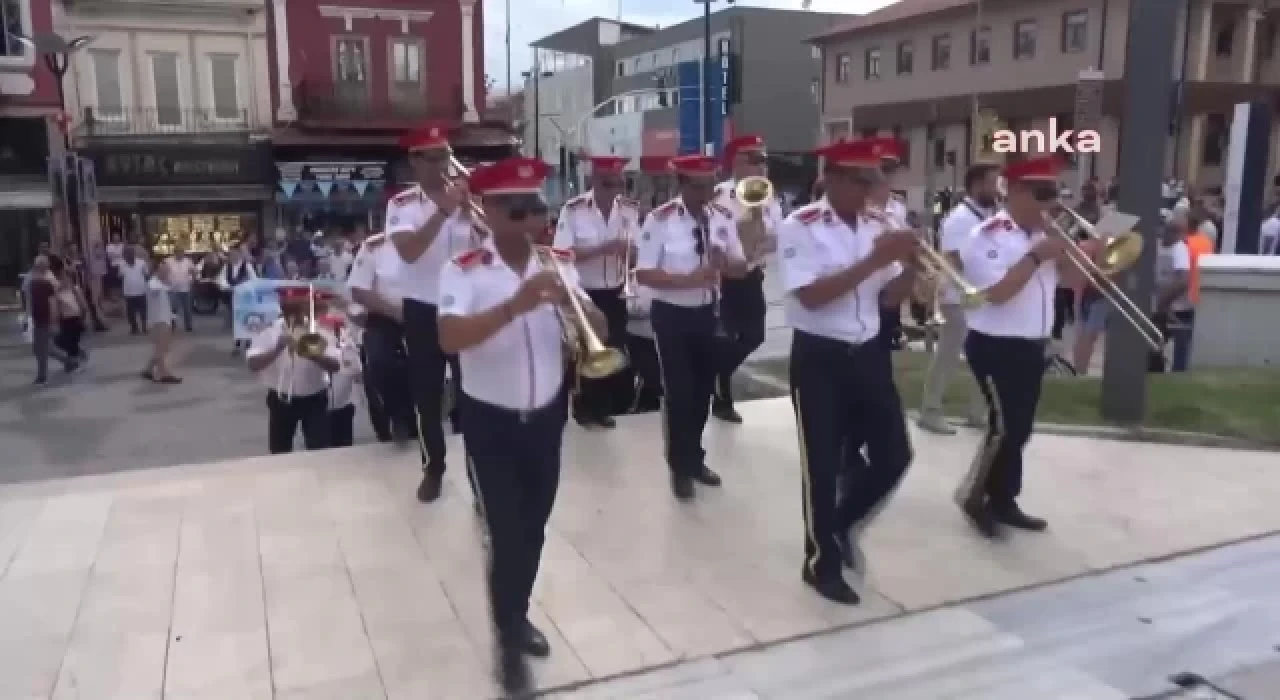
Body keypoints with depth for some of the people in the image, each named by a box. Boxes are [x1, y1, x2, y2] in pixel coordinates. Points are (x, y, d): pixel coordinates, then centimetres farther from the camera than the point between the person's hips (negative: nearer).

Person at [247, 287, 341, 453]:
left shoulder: (320, 332, -9)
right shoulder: (269, 333, -6)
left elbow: (335, 366, -18)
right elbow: (253, 365, -16)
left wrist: (310, 352, -32)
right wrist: (278, 347, -27)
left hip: (314, 399, -1)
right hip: (281, 399, 2)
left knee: (319, 450, -6)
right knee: (279, 451, 10)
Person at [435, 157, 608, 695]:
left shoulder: (559, 263, -1)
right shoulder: (464, 271, -13)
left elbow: (600, 333, -6)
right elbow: (450, 339, -28)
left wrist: (569, 300, -26)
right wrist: (513, 306, -40)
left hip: (546, 416, 4)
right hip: (491, 420, -4)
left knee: (533, 529, 17)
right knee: (507, 533, -3)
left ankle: (518, 614, 40)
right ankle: (509, 643, 16)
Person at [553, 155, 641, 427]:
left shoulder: (631, 209, 0)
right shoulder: (573, 209, -13)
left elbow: (637, 253, 5)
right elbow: (562, 254, -19)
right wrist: (603, 249, -26)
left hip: (615, 294, 4)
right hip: (583, 293, -4)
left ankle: (604, 407, 29)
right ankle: (584, 408, 25)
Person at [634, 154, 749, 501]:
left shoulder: (724, 218, -1)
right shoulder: (660, 219, -16)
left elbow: (741, 268, 3)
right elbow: (643, 274, -19)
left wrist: (723, 262, -19)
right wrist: (689, 280, -29)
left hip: (709, 313, 5)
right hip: (672, 315, -5)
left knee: (703, 388, 16)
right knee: (678, 391, 1)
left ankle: (695, 457, 37)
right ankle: (680, 466, 22)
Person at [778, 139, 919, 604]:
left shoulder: (879, 225, 5)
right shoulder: (799, 228, -12)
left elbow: (890, 297, 8)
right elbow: (811, 296, -22)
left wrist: (911, 263, -12)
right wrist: (874, 260, -24)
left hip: (869, 353, 6)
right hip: (819, 358, -6)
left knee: (895, 455, 9)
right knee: (823, 465, 3)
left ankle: (844, 523, 34)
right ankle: (822, 563, 22)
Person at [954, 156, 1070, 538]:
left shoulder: (1043, 234, 10)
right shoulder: (988, 236, -14)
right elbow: (997, 292, -25)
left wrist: (1066, 252, -6)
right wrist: (1037, 255, -21)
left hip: (1032, 346, 8)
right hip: (996, 347, -8)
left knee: (1020, 428, 13)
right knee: (1005, 425, -9)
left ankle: (1003, 500, 25)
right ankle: (972, 494, 11)